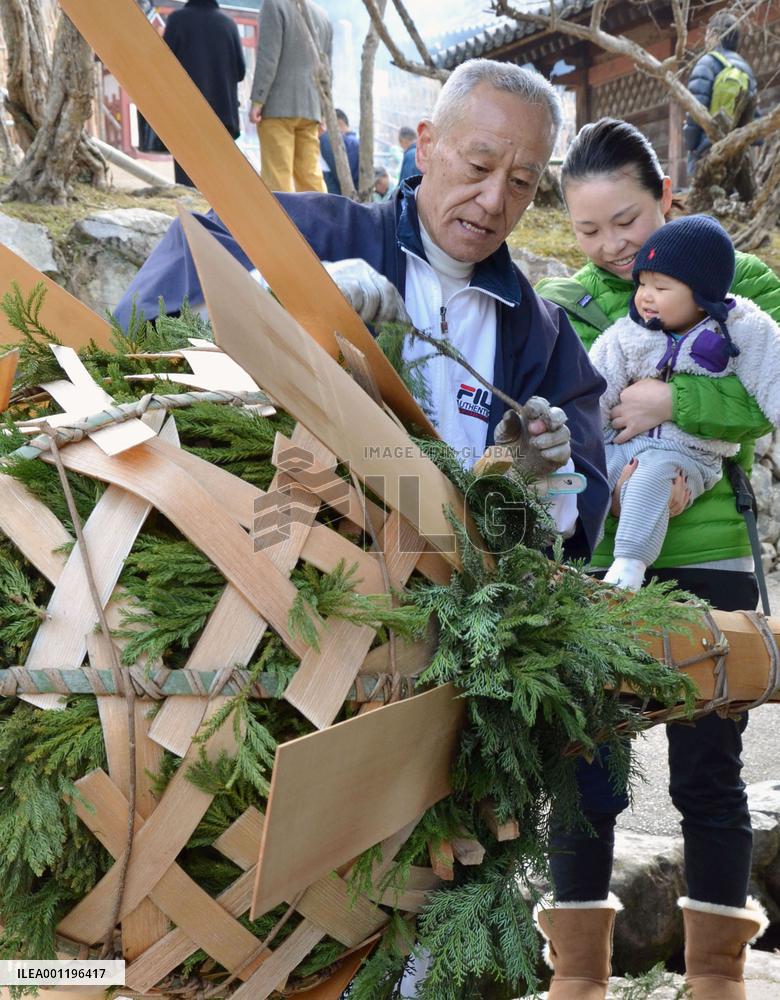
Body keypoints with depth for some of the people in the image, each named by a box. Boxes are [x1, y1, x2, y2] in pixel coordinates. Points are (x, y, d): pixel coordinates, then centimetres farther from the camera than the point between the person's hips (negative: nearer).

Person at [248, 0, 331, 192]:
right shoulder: (323, 16, 19)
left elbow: (268, 56, -10)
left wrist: (257, 100, -11)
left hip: (279, 105, -6)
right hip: (310, 108, 6)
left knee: (277, 175, -7)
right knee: (311, 174, 5)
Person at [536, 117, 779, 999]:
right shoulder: (561, 308, 7)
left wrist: (672, 400, -22)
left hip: (709, 560, -1)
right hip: (592, 562, 2)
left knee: (707, 774, 7)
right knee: (585, 769, 7)